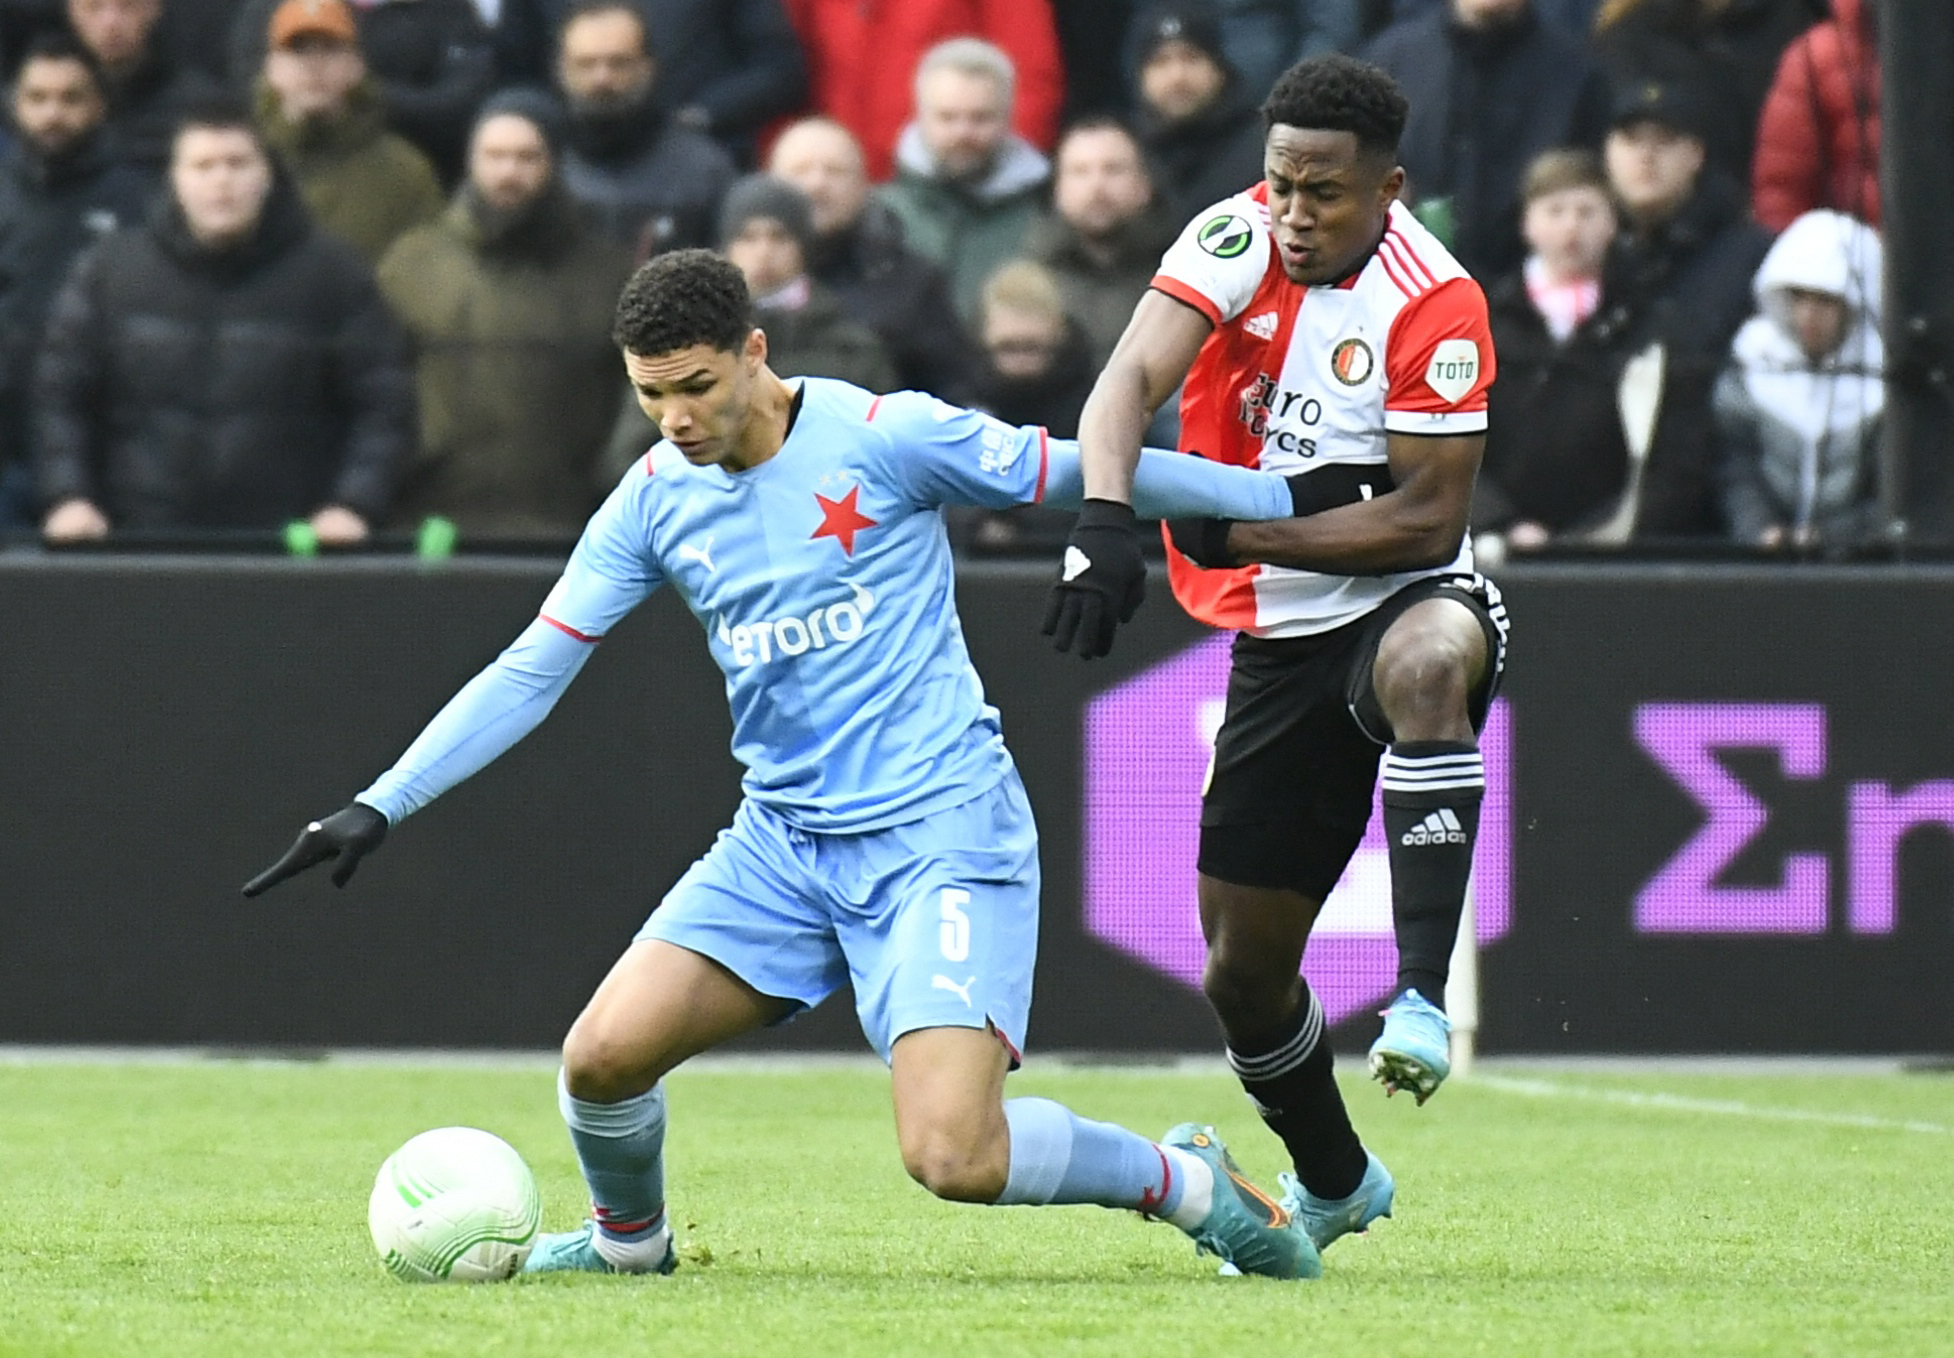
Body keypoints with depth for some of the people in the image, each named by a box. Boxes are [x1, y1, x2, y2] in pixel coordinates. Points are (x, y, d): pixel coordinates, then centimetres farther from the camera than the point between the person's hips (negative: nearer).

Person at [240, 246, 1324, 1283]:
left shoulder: (884, 437, -12)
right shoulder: (655, 499, 3)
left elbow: (1086, 474, -3)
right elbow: (530, 674, 6)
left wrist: (1290, 502, 1)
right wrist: (379, 807, -1)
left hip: (941, 834, -5)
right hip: (785, 841, 5)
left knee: (951, 1155, -21)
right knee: (603, 1054, -10)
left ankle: (1181, 1180, 6)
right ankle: (627, 1239, 23)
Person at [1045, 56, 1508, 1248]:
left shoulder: (1435, 304, -18)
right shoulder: (1239, 238, -8)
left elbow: (1428, 521, -20)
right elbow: (1135, 376, -22)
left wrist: (1236, 532, -23)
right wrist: (1109, 520, -41)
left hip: (1406, 599, -5)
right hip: (1280, 643, 5)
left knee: (1426, 661, -43)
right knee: (1241, 966, 8)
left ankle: (1424, 999, -44)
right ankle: (1335, 1183, 35)